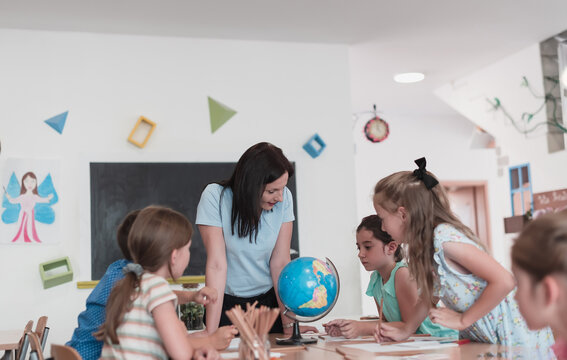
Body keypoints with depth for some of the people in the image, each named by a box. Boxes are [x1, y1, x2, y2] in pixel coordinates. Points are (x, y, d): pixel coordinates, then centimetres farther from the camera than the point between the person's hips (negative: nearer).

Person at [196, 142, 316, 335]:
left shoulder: (284, 198, -11)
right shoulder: (215, 197, -18)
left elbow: (280, 262, -9)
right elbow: (217, 264, -21)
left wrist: (289, 324, -14)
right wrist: (211, 332, -25)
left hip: (269, 300, 2)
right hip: (228, 304, -2)